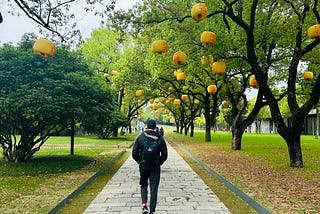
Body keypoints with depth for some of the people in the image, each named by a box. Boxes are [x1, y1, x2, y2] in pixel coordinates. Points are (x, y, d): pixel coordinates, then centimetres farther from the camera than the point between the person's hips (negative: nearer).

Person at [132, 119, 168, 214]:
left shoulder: (140, 137, -4)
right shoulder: (160, 138, -4)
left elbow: (134, 153, -4)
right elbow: (165, 155, -2)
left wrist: (140, 162, 10)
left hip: (143, 166, 1)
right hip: (155, 167, 0)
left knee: (143, 185, 20)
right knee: (154, 189, 8)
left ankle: (144, 205, 3)